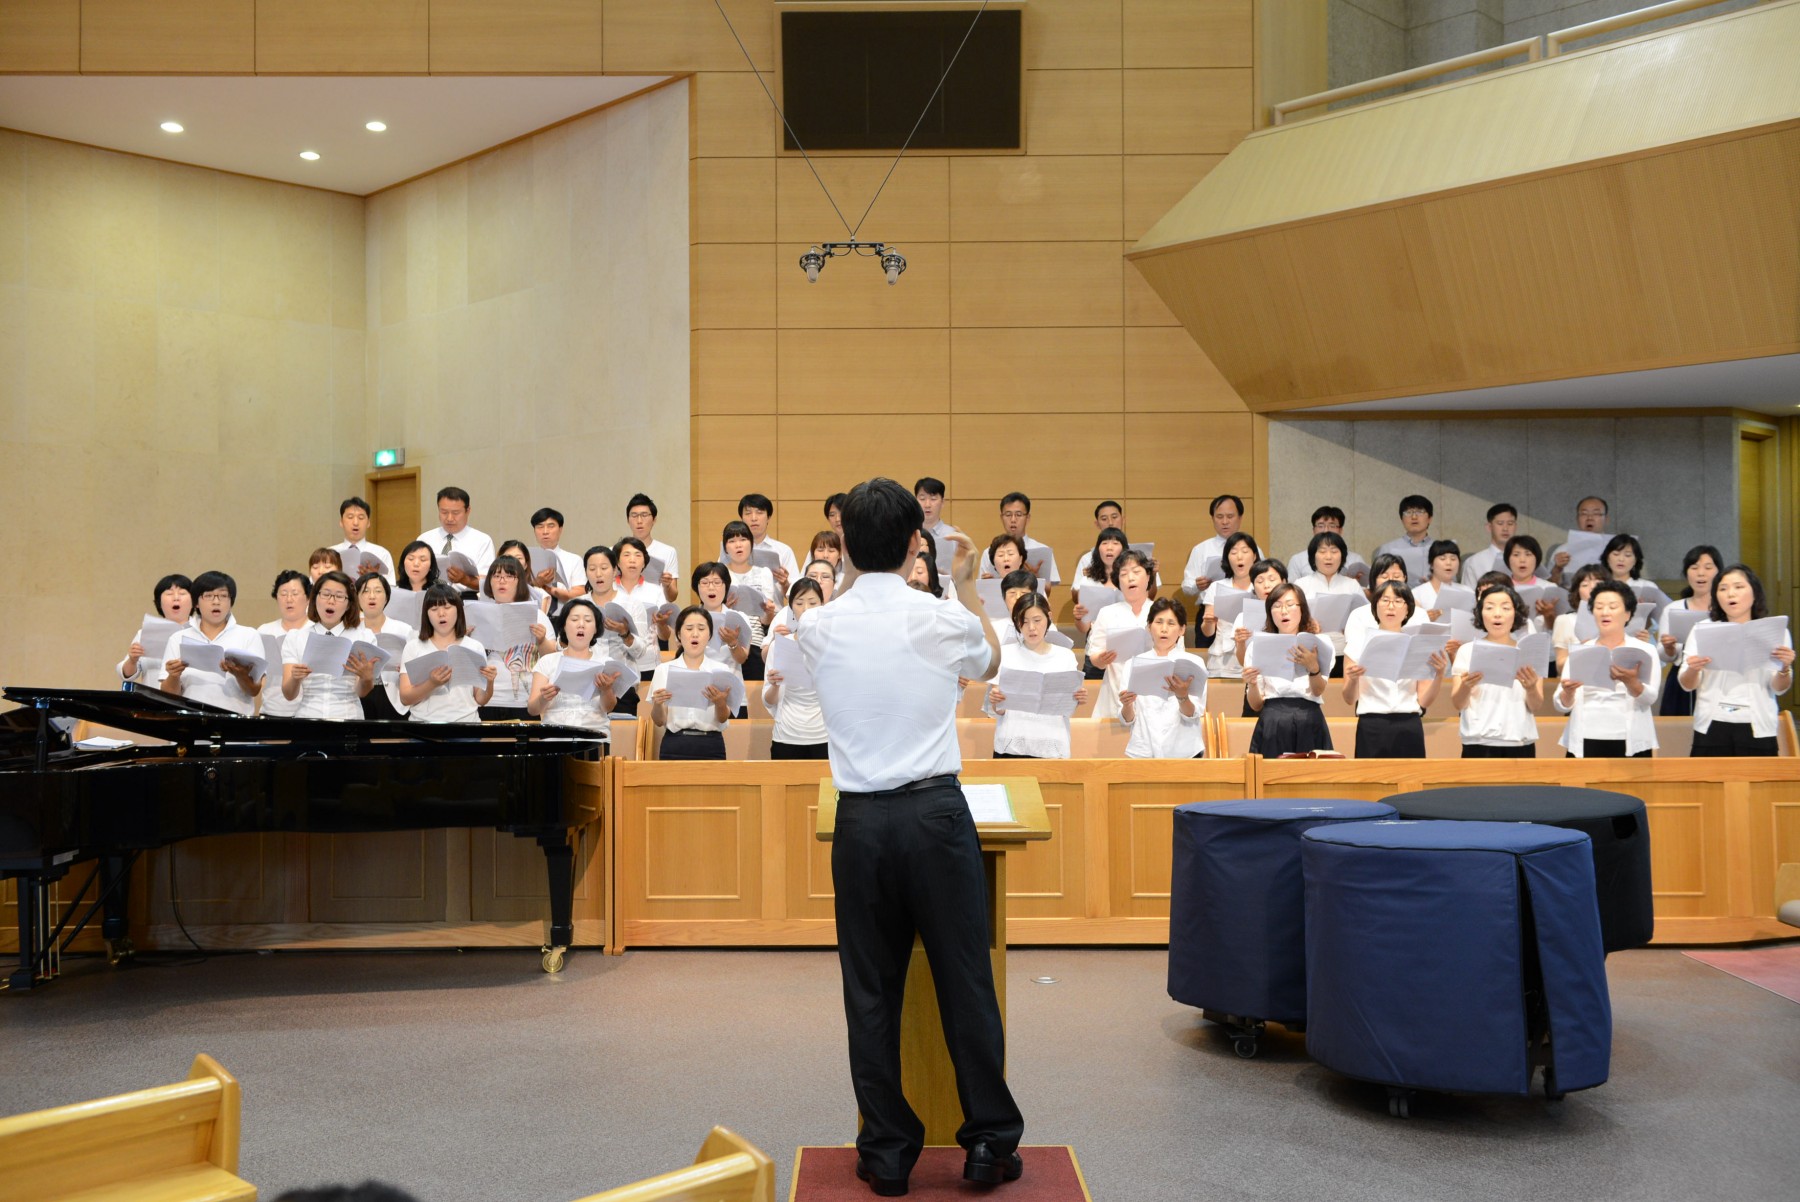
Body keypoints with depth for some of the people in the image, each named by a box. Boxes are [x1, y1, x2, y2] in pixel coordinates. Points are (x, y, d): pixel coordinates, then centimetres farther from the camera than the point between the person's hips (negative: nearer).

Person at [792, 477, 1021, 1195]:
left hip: (860, 821, 2)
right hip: (936, 812, -1)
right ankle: (989, 1143, 19)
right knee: (965, 980, 9)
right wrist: (966, 584, 29)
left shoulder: (818, 628, -2)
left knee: (870, 989, 10)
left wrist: (855, 572, 33)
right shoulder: (944, 619, -6)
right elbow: (990, 661, 18)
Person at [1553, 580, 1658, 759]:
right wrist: (1568, 692, -20)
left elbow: (1649, 698, -10)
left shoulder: (1644, 651, 4)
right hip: (1585, 743, 1)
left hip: (1630, 744, -1)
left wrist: (1630, 682, -31)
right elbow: (1561, 706, 3)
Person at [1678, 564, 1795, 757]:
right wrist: (1693, 670, -18)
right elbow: (1687, 685, 3)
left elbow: (1779, 689, 5)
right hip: (1712, 727, 0)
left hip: (1757, 728, 0)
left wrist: (1784, 668, -15)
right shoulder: (1701, 630, 7)